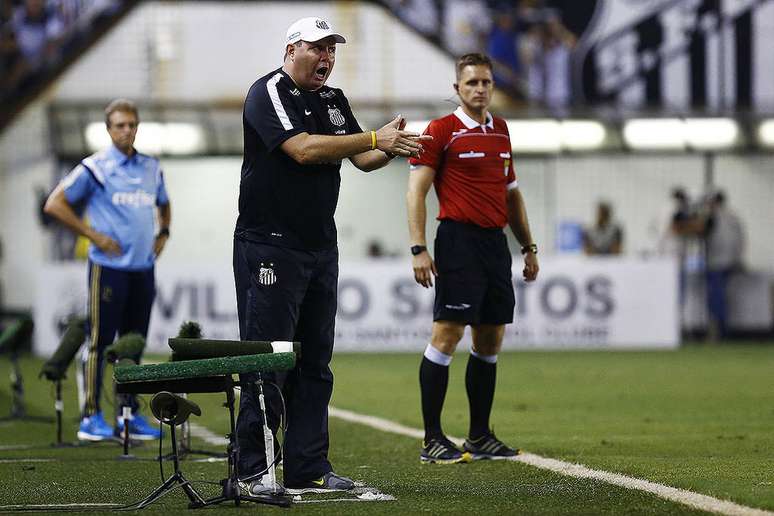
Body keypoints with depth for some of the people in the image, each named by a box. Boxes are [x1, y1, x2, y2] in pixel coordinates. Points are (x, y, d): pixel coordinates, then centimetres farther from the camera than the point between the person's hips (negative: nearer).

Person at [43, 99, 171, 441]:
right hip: (109, 267, -6)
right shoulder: (95, 167, -4)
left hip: (143, 268, 6)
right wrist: (93, 235, -9)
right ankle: (91, 417, -2)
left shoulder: (151, 168, 13)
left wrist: (163, 233, 13)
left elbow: (163, 204, 32)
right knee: (100, 341, -5)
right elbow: (54, 204, -6)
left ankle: (129, 415, 14)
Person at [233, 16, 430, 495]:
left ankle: (309, 467, 13)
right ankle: (253, 469, -4)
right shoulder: (269, 92, -10)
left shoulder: (334, 100, 15)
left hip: (321, 248, 8)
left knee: (315, 361, 9)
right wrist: (375, 139, -23)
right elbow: (303, 149, -23)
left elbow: (361, 158, 12)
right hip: (270, 247, -8)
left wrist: (391, 148, -10)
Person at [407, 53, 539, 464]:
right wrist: (418, 249, -16)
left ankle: (480, 436, 16)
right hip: (459, 241, -7)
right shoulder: (441, 130, -4)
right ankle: (432, 440, -7)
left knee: (490, 341, 8)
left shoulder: (500, 130, 16)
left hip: (495, 242, 7)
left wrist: (528, 247, 22)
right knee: (446, 334, -10)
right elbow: (416, 191, -8)